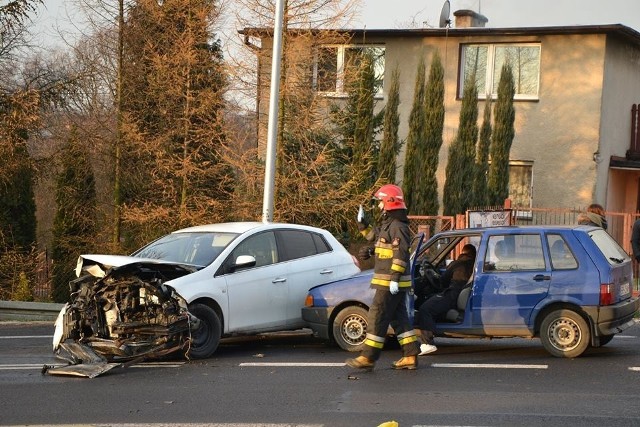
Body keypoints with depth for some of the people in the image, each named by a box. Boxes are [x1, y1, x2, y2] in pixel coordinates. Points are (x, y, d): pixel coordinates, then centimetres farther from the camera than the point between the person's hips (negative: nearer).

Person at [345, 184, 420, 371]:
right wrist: (363, 226, 22)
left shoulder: (398, 226, -15)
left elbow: (400, 254, -22)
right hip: (388, 282, 10)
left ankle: (368, 357, -4)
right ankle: (410, 357, 13)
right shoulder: (388, 224, 17)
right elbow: (381, 243, 30)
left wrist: (395, 278, -27)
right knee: (399, 318, 11)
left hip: (391, 283, -10)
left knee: (377, 317, -7)